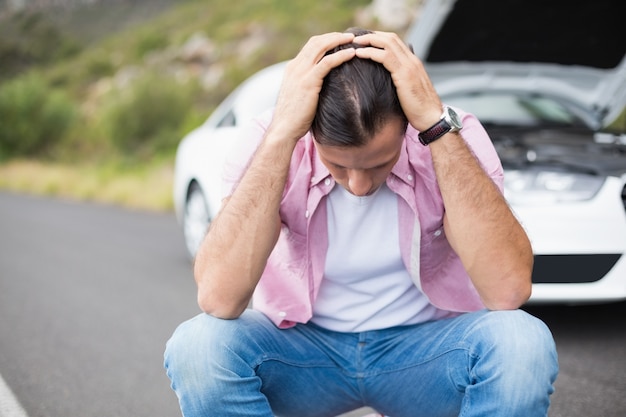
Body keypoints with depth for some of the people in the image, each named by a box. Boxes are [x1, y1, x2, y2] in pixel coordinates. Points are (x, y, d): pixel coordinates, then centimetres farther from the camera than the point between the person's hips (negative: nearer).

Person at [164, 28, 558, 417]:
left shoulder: (454, 138, -18)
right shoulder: (270, 141, -18)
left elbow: (509, 290, -34)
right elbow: (218, 299, -33)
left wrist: (437, 123, -36)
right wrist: (283, 132, -35)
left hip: (427, 347, 0)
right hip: (305, 348, 1)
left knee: (523, 345, -30)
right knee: (199, 347, -28)